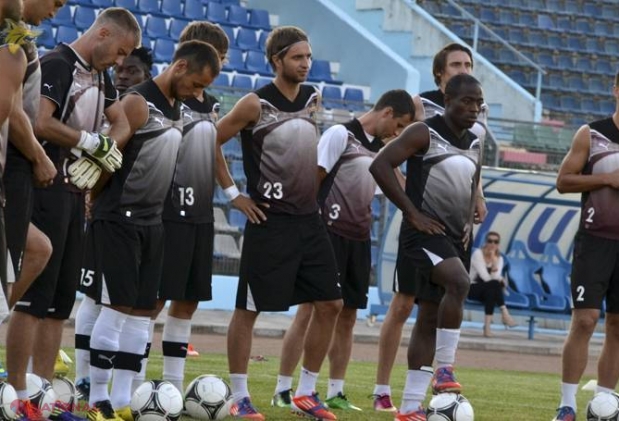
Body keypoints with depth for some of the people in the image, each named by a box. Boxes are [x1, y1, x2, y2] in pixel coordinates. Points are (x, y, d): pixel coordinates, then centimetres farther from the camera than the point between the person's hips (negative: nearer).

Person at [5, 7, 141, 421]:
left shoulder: (100, 76, 16)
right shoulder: (57, 65, -12)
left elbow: (122, 125, 20)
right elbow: (41, 124, -23)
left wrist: (101, 153, -1)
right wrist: (92, 142, -11)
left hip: (74, 193, 9)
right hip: (47, 191, -9)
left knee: (60, 301, 10)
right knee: (33, 297, -9)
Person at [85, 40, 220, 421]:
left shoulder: (177, 111, 14)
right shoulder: (138, 104, -14)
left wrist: (160, 209, 15)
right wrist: (100, 207, -14)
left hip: (152, 221, 8)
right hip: (119, 219, -8)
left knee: (143, 311, 6)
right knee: (118, 307, -8)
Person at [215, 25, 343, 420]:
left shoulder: (313, 98, 7)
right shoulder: (256, 105, -11)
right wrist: (233, 194, -7)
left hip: (309, 218, 7)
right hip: (270, 221, -6)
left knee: (330, 303, 5)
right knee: (248, 309, -1)